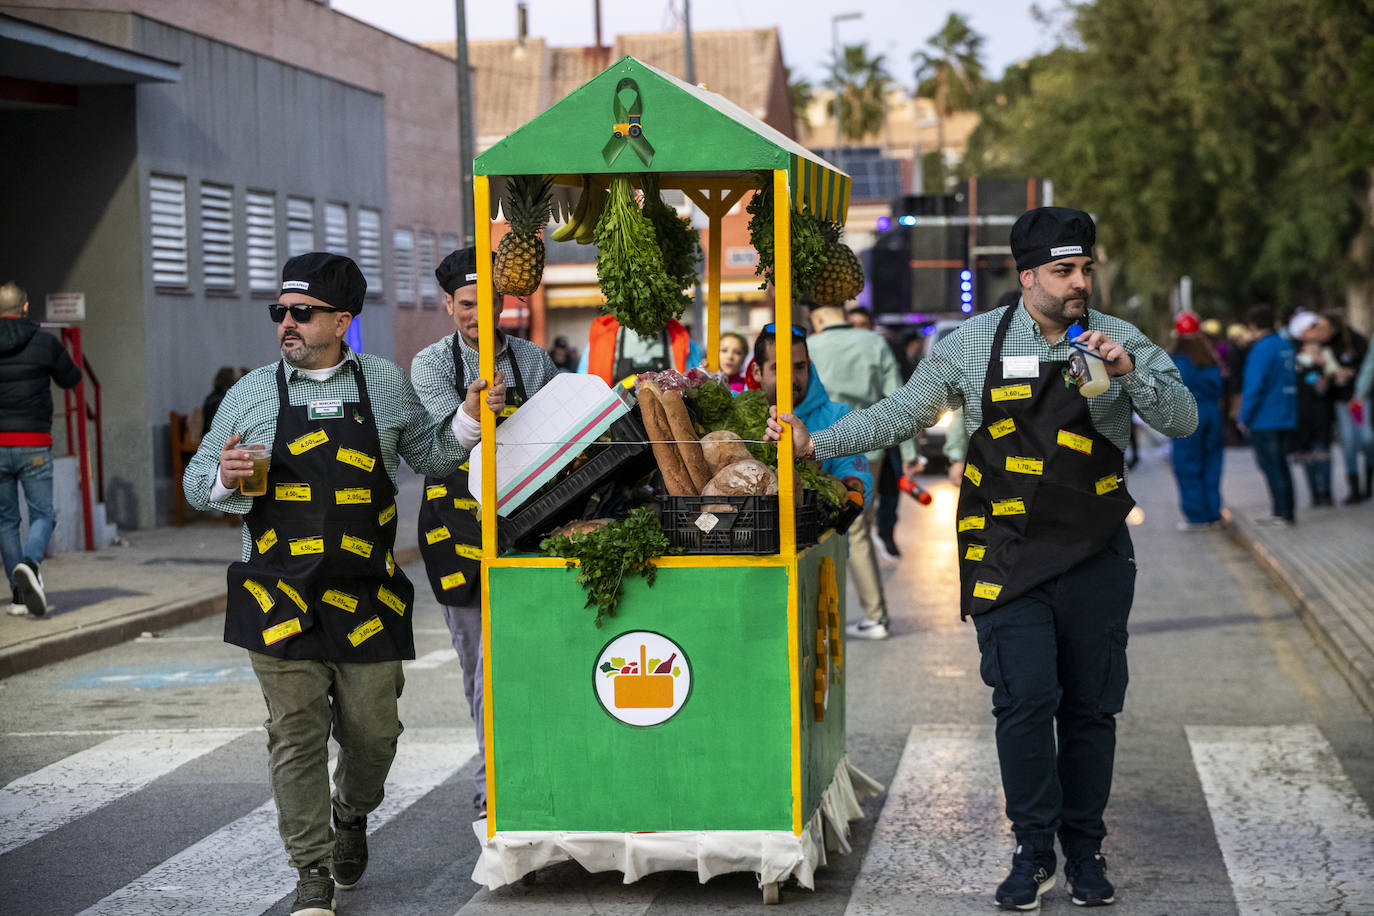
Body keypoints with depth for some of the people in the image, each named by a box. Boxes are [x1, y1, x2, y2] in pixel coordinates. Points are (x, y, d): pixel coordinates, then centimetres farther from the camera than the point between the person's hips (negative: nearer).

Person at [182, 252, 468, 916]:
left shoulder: (384, 384, 7)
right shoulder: (252, 394, 5)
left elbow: (429, 457, 19)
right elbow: (197, 483, 9)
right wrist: (226, 480, -14)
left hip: (366, 596, 1)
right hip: (280, 598, -1)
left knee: (372, 730, 8)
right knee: (297, 734, -4)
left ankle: (352, 817, 39)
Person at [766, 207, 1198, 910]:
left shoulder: (1119, 340, 3)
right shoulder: (975, 343, 2)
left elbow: (1182, 420, -2)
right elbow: (903, 412, 8)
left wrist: (1129, 370, -18)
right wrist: (819, 442, 1)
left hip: (1095, 558, 1)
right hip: (1008, 554, -1)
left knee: (1091, 707, 6)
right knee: (1024, 700, -11)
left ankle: (1085, 850, 20)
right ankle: (1033, 852, 1)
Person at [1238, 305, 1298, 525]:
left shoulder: (1261, 349, -16)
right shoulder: (1285, 346, 11)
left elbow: (1254, 385, -20)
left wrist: (1244, 417, -12)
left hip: (1264, 418, -8)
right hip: (1285, 417, 8)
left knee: (1270, 465, -3)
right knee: (1281, 464, 14)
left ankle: (1281, 512, -5)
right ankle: (1287, 512, 16)